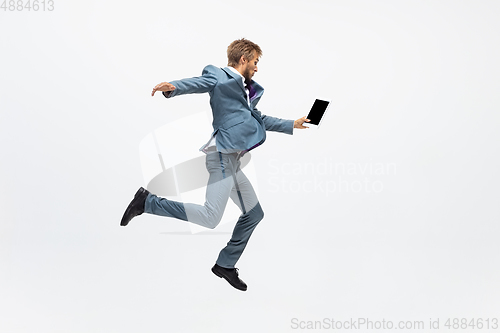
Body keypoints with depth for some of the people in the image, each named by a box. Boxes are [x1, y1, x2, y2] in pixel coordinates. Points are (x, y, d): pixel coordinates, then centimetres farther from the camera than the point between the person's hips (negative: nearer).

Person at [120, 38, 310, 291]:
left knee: (254, 214, 16)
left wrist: (291, 125, 42)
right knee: (210, 218, -21)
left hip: (232, 161, 10)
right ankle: (147, 201, -9)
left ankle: (225, 264, 25)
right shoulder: (221, 77, -2)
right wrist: (172, 88, -44)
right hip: (223, 155, -10)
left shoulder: (246, 89, 26)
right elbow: (199, 82, -23)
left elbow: (259, 119, 37)